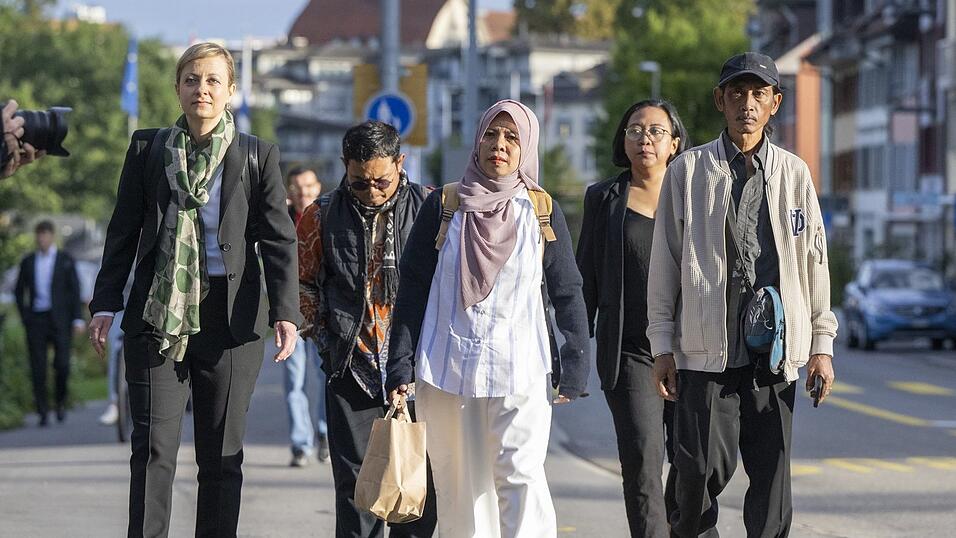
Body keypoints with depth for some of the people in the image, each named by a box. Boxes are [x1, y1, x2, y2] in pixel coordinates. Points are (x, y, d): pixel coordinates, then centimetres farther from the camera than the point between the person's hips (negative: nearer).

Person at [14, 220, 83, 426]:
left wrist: (78, 319, -6)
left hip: (60, 320, -2)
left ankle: (60, 401, 14)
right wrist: (25, 317, 5)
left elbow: (75, 290, 2)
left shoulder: (66, 260, 4)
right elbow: (19, 291, 16)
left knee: (62, 363, -10)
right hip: (36, 320, 2)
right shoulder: (28, 262, 10)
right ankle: (43, 413, 0)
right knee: (38, 368, -4)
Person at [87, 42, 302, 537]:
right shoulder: (147, 148, 9)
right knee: (153, 447, -6)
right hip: (158, 315, 0)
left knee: (222, 454, 4)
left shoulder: (257, 156, 6)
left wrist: (285, 311, -10)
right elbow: (124, 231, 11)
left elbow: (278, 239, 1)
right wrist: (105, 302, 3)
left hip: (229, 318, 0)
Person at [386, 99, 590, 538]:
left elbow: (567, 294, 8)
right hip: (446, 369, 1)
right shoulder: (443, 206, 4)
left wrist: (574, 369, 3)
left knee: (520, 477, -13)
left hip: (518, 370, -1)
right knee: (459, 485, 4)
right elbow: (412, 290, 5)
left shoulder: (542, 212, 4)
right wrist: (401, 367, 0)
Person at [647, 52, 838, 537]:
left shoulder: (794, 173, 10)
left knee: (772, 475, 1)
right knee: (703, 470, -6)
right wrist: (662, 344, 2)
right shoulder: (688, 170, 4)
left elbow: (814, 259, 12)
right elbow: (664, 261, 5)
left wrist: (822, 343, 8)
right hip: (706, 349, -2)